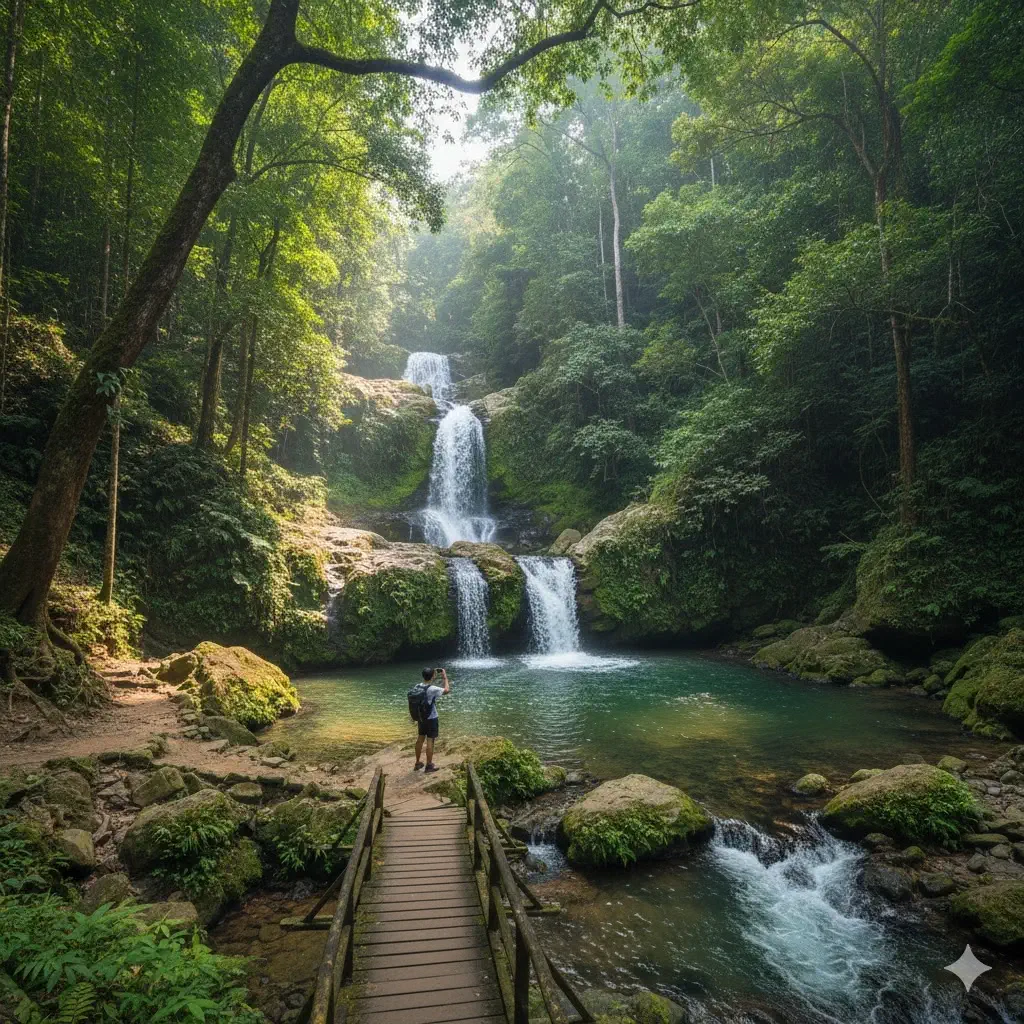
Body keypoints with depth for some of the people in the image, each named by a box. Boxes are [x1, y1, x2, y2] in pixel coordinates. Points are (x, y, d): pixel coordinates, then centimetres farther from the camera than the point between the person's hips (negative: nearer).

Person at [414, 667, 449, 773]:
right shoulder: (433, 689, -23)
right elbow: (446, 690, -13)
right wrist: (445, 677, -1)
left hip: (421, 717, 7)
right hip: (431, 719, -7)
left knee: (420, 739, 17)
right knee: (430, 741, 3)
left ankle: (418, 763, 28)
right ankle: (429, 765, 11)